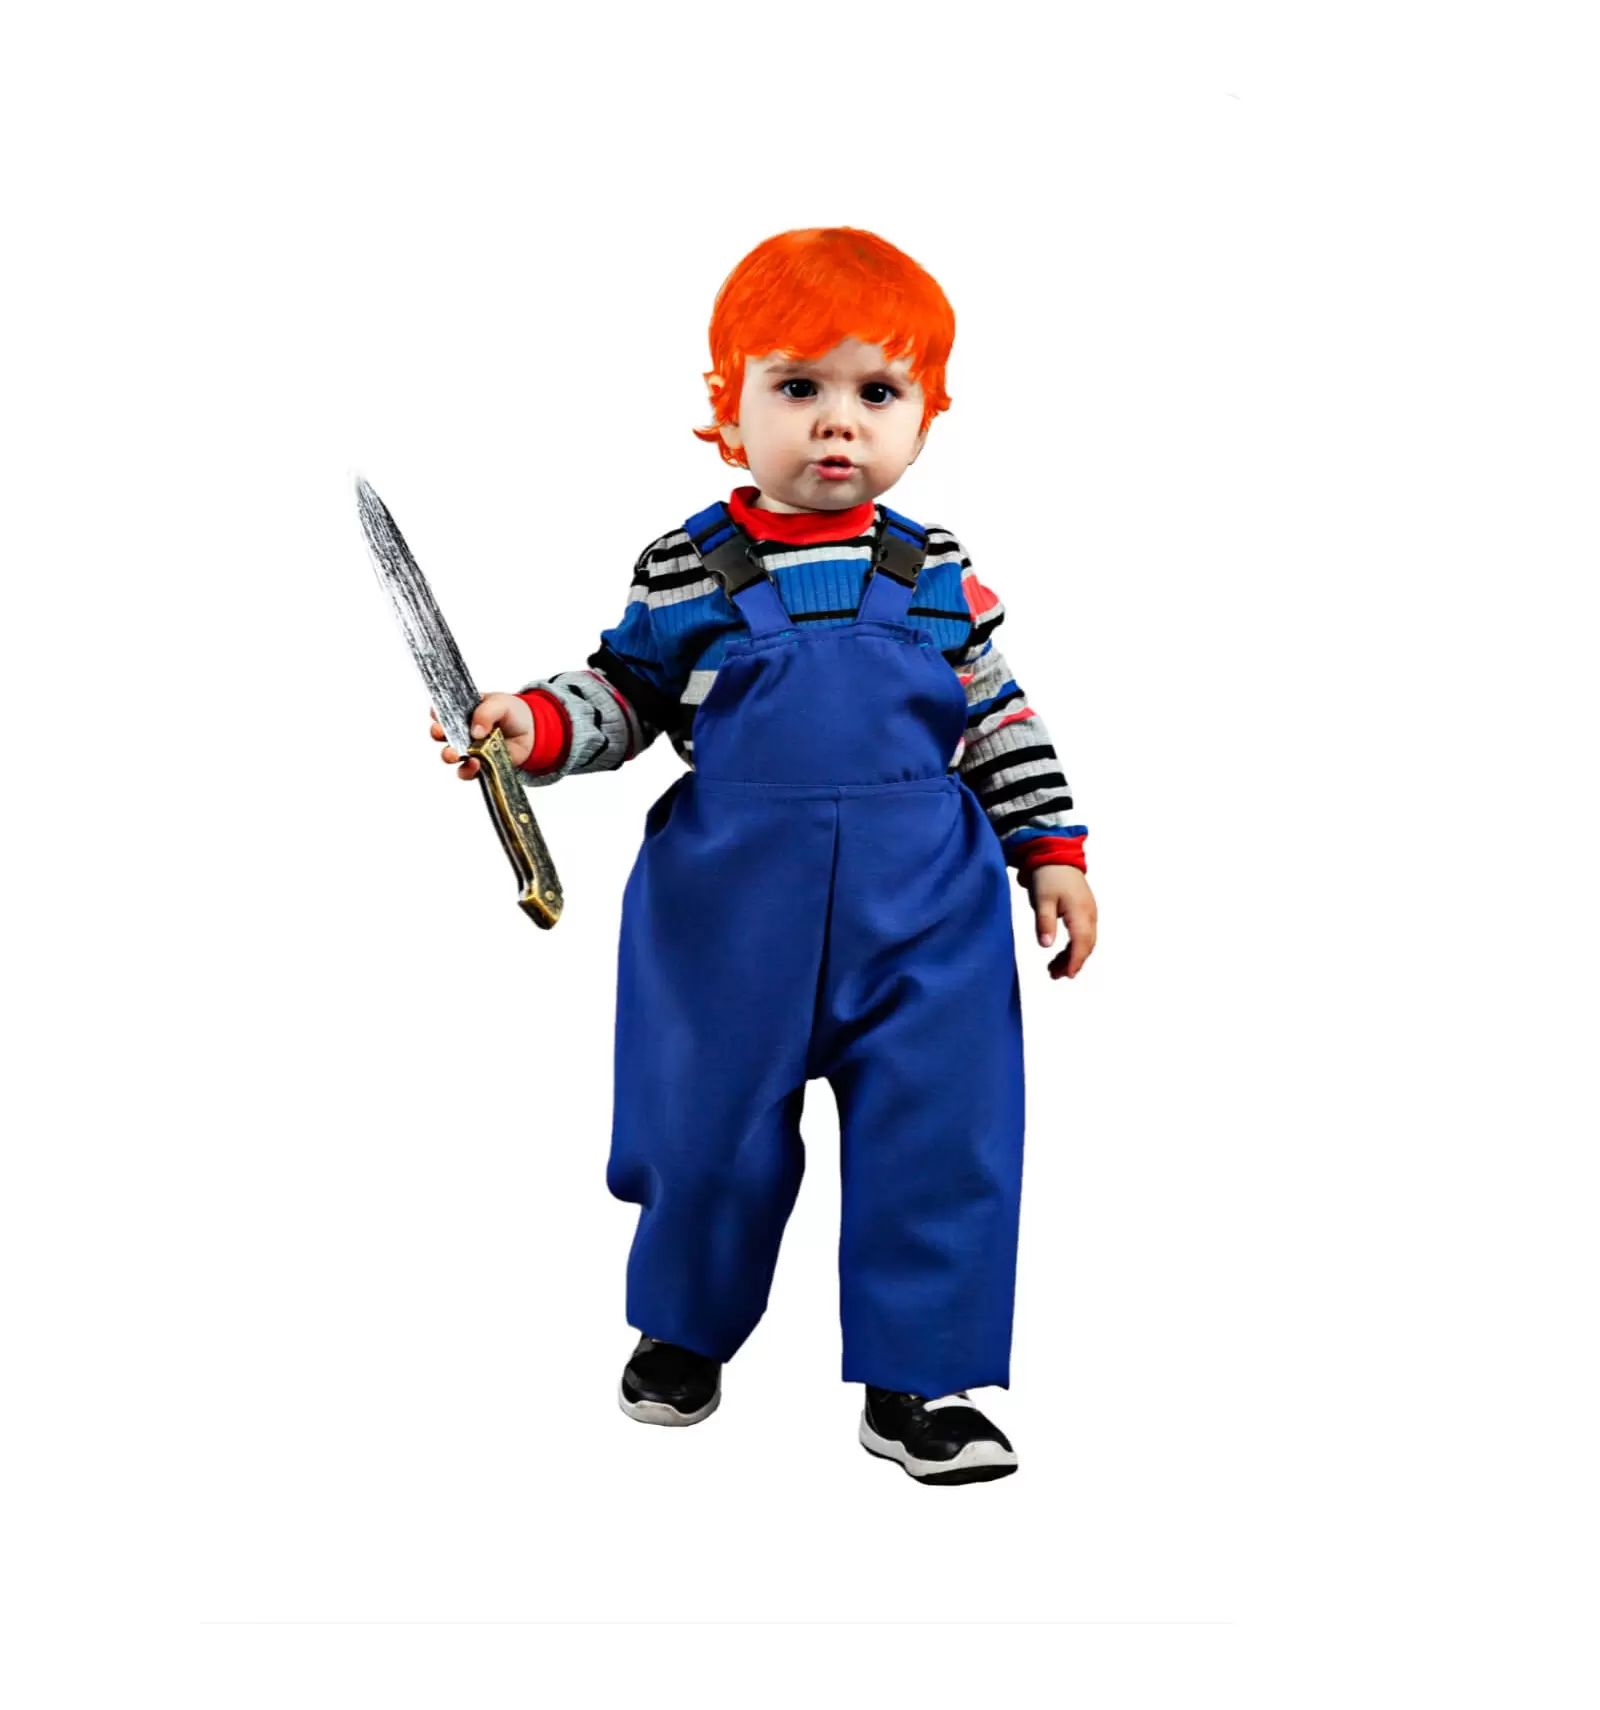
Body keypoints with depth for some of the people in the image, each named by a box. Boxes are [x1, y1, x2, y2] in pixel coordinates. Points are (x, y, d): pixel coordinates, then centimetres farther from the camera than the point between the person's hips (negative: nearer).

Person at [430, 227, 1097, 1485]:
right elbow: (625, 695, 6)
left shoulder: (936, 574, 3)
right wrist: (537, 724, -12)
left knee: (942, 1137, -1)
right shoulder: (688, 569, -1)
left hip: (923, 907, 1)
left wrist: (1052, 848, 6)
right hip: (736, 908, -1)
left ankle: (912, 1386, 15)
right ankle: (684, 1331, 37)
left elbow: (999, 718, 9)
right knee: (712, 1130, 10)